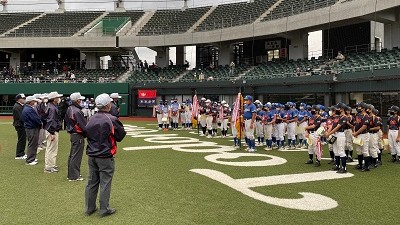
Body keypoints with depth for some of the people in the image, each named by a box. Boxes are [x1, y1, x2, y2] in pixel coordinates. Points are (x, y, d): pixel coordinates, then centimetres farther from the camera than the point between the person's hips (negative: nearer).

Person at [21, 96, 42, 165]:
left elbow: (36, 117, 15)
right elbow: (36, 119, -23)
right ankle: (29, 160, 2)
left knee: (33, 144, 20)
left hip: (31, 128, 11)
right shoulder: (29, 110, -20)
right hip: (32, 129, -11)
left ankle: (32, 158, 30)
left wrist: (40, 123, 4)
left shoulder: (27, 108, 15)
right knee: (32, 145, -4)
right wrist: (41, 124, -7)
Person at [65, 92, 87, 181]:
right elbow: (83, 125, -21)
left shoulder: (69, 109, 9)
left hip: (72, 134, 10)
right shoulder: (77, 111, -21)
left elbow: (66, 121, 18)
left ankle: (71, 174, 28)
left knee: (72, 155, 18)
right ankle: (74, 176, 3)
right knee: (76, 156, -3)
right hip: (78, 135, -10)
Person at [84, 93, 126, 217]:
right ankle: (104, 209, 12)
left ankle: (89, 208, 25)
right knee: (105, 183, 4)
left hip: (91, 155, 6)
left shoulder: (91, 119, 3)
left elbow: (86, 133, 17)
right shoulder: (111, 119, -15)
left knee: (91, 182, 15)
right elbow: (121, 136, -6)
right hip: (105, 157, -6)